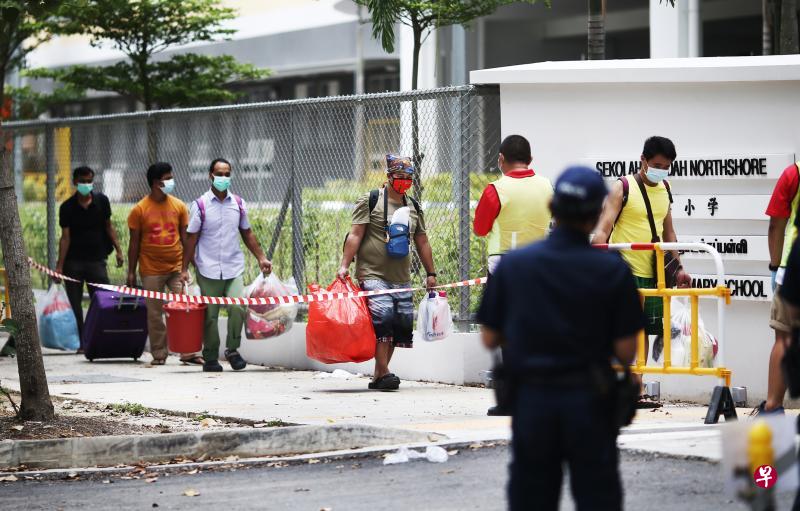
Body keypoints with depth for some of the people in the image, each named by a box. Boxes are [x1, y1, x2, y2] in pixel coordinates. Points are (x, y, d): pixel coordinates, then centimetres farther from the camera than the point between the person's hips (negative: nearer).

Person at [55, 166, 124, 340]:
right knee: (74, 304, 2)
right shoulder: (67, 207, -2)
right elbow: (65, 237, -5)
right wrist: (59, 266, -11)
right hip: (73, 262, -1)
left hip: (96, 259, 1)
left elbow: (108, 226, 11)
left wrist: (118, 250, 3)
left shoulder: (101, 201, 3)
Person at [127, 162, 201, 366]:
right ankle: (159, 354, 13)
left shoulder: (179, 206, 5)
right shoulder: (140, 210, -2)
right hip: (151, 270, -2)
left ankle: (188, 352, -3)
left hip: (177, 267, 2)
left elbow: (185, 238, 10)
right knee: (154, 313, 4)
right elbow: (134, 243, 3)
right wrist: (131, 272, 2)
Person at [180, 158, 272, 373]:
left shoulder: (238, 203, 8)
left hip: (234, 268, 2)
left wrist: (261, 258, 14)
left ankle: (232, 350, 2)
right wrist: (184, 269, -2)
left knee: (238, 307, -16)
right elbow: (191, 238, 1)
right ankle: (210, 357, 13)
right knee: (210, 315, 1)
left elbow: (247, 233, 18)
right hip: (208, 270, -2)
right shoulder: (201, 205, -1)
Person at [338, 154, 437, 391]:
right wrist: (344, 265, -14)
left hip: (401, 278, 6)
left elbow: (422, 242, 23)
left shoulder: (413, 207, 18)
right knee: (383, 317, -22)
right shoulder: (371, 201, 1)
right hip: (372, 274, -6)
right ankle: (383, 374, -20)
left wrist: (431, 274, 21)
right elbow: (355, 234, -5)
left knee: (403, 323, 0)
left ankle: (378, 376, 8)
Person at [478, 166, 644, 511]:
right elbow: (625, 351, -8)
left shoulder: (512, 264, -3)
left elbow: (490, 338, 2)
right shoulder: (612, 270, -9)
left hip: (531, 401, 2)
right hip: (589, 402, -2)